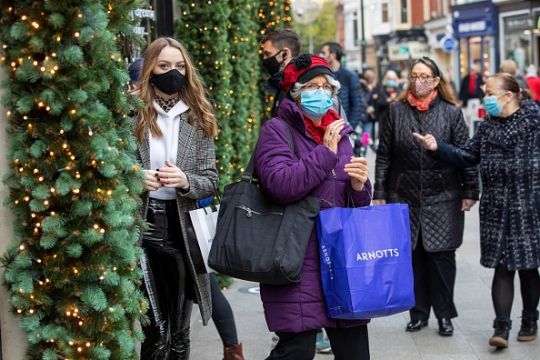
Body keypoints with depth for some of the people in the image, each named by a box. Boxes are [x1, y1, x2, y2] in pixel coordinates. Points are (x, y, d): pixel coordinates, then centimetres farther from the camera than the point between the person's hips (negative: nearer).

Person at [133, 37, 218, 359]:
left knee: (179, 333, 11)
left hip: (183, 228, 3)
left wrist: (185, 181, -15)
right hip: (142, 227, -3)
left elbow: (211, 181, 6)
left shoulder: (198, 119, 8)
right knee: (155, 333, -3)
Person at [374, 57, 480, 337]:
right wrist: (379, 193, 2)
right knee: (412, 256, 5)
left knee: (442, 256, 1)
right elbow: (384, 155, 6)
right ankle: (419, 312, 17)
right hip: (405, 197, 1)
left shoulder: (451, 113, 2)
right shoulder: (396, 111, 5)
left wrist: (469, 191, -3)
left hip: (442, 198, -1)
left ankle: (444, 314, 14)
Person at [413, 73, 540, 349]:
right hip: (497, 209, 3)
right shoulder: (488, 126, 10)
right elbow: (466, 156, 12)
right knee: (502, 268, 0)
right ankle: (502, 327, 2)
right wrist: (438, 147, 0)